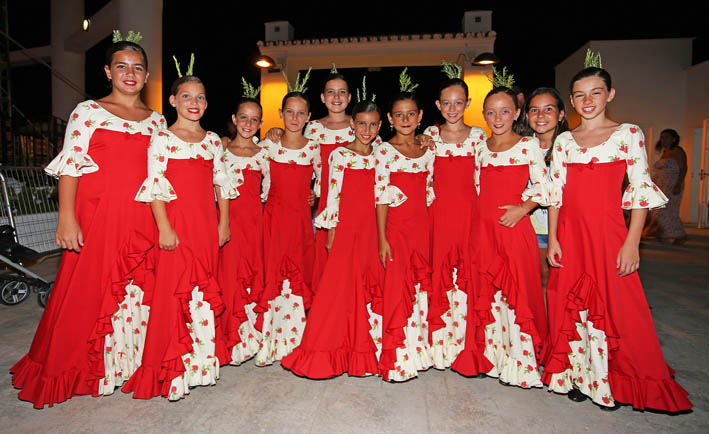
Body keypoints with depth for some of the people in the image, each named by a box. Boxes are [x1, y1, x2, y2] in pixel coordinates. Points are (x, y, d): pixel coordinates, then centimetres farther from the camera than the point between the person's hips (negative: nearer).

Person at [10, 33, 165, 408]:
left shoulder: (156, 120, 13)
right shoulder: (88, 112, 3)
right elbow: (70, 167, -3)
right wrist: (67, 219, -12)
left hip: (142, 220, 3)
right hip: (97, 218, -3)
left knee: (139, 292, 6)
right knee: (88, 291, 3)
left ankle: (131, 363, 24)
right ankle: (72, 371, 23)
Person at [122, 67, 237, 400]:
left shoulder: (213, 140, 13)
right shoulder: (162, 139, 0)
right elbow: (155, 185, -6)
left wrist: (223, 223, 8)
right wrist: (164, 227, -13)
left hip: (207, 225, 4)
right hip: (177, 224, -4)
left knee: (204, 292, 8)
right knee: (174, 290, -2)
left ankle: (202, 361, 21)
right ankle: (171, 367, 11)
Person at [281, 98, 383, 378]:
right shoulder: (340, 155, -1)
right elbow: (333, 195, -3)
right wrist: (331, 232, -6)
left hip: (371, 230, 4)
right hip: (346, 229, -4)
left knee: (368, 289, 6)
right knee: (339, 287, -4)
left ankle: (361, 351, 21)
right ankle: (323, 354, 11)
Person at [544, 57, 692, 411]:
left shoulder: (628, 134, 0)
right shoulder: (563, 140, 8)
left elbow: (641, 190, -3)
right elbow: (555, 193, 8)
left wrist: (631, 243, -10)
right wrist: (553, 239, 2)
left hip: (607, 233, -3)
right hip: (569, 235, 3)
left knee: (613, 306, 2)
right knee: (572, 306, 8)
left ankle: (611, 384, 20)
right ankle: (577, 377, 24)